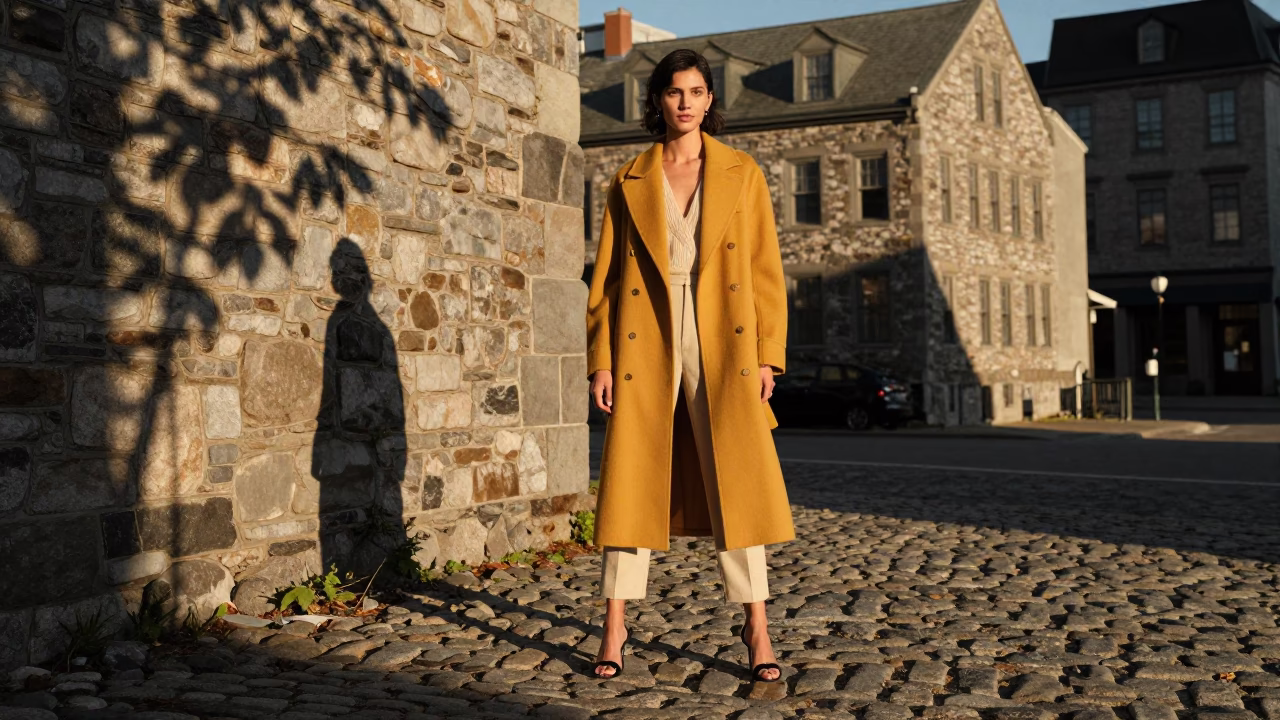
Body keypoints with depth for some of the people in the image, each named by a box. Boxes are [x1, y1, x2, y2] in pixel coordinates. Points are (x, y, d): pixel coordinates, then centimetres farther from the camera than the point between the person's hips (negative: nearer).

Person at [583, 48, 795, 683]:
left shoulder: (741, 173, 9)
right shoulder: (629, 181, 10)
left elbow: (765, 269, 6)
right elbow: (606, 276, 8)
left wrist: (768, 355, -3)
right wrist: (600, 361, -1)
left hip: (722, 344, 0)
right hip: (645, 341, 1)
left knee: (737, 482, -2)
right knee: (632, 480, 1)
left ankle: (756, 628, 7)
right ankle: (614, 629, 9)